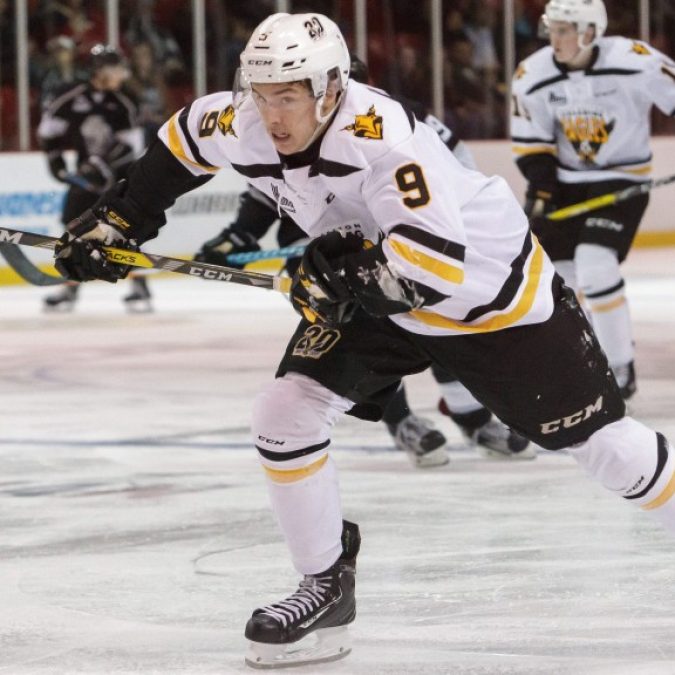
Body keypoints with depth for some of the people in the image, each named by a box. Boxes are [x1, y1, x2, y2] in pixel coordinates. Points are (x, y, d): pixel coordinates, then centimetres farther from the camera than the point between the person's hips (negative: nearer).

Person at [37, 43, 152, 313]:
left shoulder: (123, 103, -7)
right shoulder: (71, 97, -8)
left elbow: (130, 143, -11)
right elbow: (49, 128, 1)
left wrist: (103, 165, -21)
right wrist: (56, 160, -4)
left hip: (121, 171, -2)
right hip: (87, 172, 2)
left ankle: (139, 287, -12)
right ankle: (70, 288, 19)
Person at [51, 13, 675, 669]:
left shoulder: (381, 139, -37)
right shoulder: (246, 127, -16)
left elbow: (439, 263, -43)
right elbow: (186, 137, 8)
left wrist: (352, 272, -44)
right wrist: (119, 219, 6)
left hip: (493, 288, -6)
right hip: (374, 294, 6)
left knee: (597, 439, 0)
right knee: (284, 411, -7)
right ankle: (327, 588, 6)